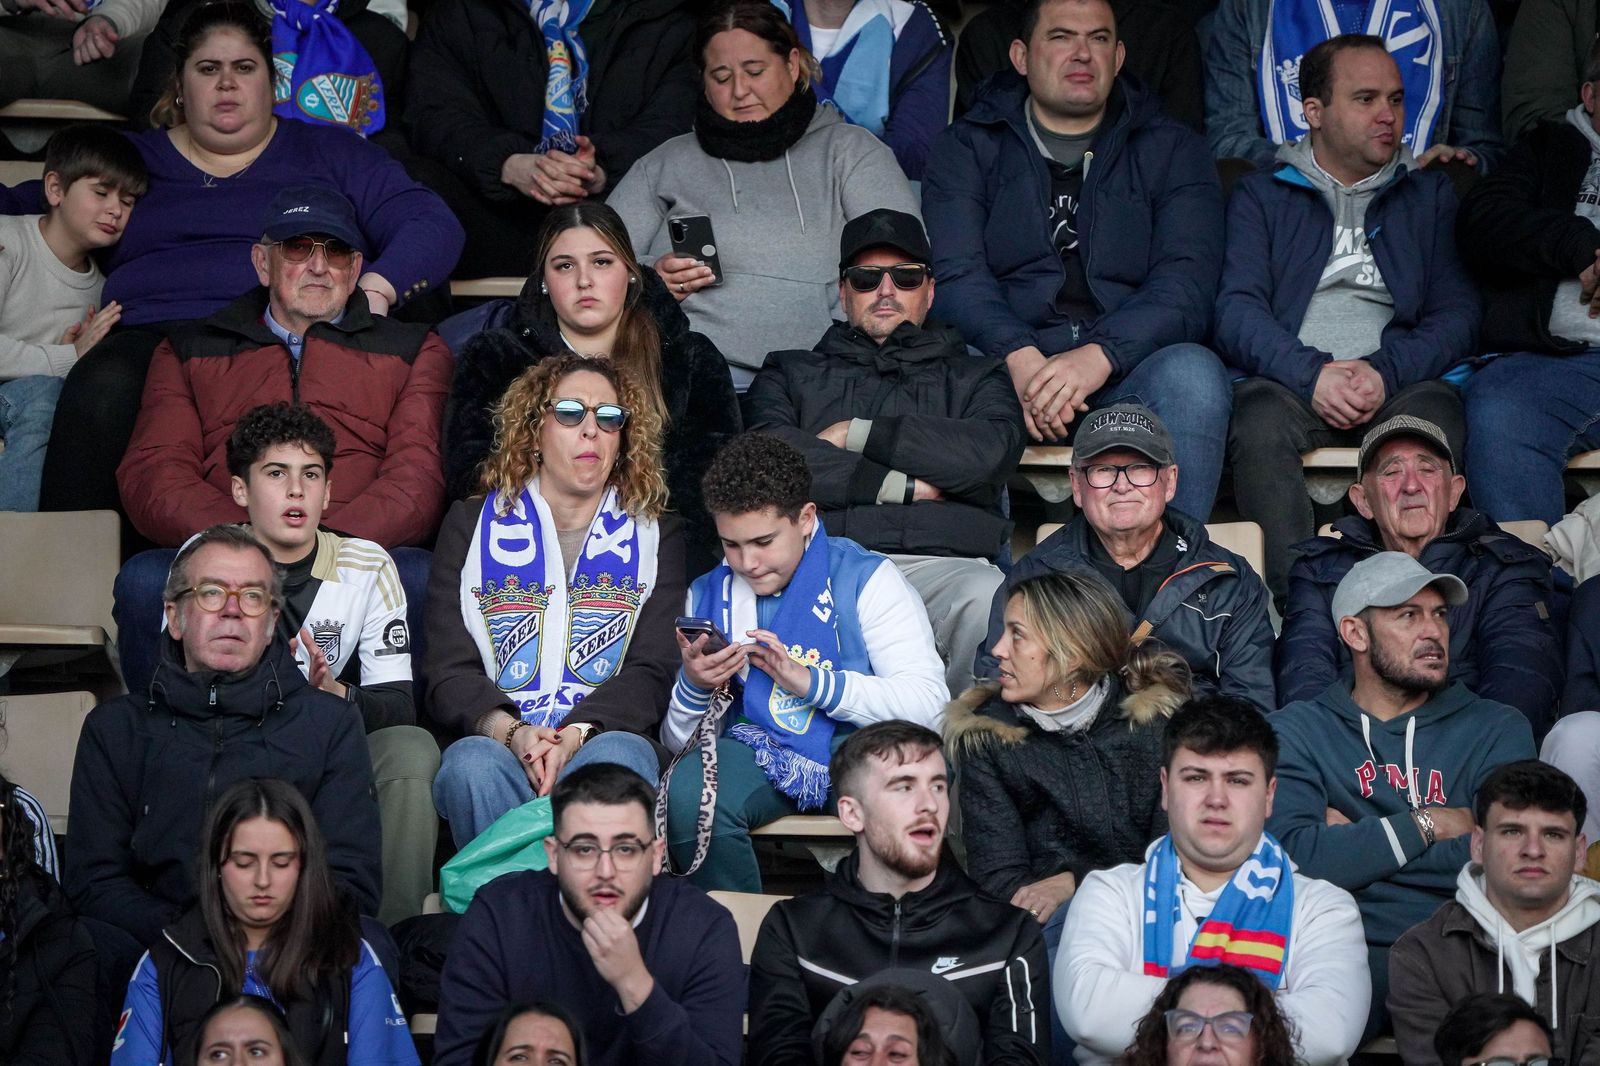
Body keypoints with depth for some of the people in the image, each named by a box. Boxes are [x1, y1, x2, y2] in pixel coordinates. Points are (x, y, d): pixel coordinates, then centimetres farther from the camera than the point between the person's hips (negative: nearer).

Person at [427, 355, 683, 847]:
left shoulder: (657, 535, 20)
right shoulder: (471, 525, 19)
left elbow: (651, 672, 5)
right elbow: (448, 673, 6)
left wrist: (577, 735, -16)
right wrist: (510, 732, -16)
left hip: (605, 737, 0)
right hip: (495, 740, 0)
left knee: (620, 757, -36)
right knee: (473, 765, -35)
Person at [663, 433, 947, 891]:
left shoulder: (864, 578, 0)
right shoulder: (707, 595, 13)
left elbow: (928, 702, -11)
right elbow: (677, 742, 14)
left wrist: (810, 682, -19)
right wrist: (693, 687, -9)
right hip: (755, 746, 3)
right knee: (688, 794, -31)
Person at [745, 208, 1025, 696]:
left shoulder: (974, 377, 28)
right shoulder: (792, 372, 28)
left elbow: (990, 453, 2)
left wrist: (855, 433, 5)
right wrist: (899, 486, -1)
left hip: (938, 561, 0)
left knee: (984, 599, -37)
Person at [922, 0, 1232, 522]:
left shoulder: (1173, 150, 14)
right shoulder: (968, 147, 15)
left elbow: (1187, 283, -1)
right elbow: (954, 276, -1)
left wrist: (1099, 356, -20)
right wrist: (1020, 358, -21)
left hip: (1127, 366, 1)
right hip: (1004, 364, 0)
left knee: (1192, 373, -32)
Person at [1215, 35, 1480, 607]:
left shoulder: (1430, 194, 22)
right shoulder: (1261, 195, 18)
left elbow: (1457, 313, 10)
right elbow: (1237, 310, 2)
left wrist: (1387, 371, -11)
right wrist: (1310, 373, -17)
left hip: (1403, 381, 1)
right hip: (1290, 380, -1)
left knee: (1434, 417, -35)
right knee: (1260, 420, -36)